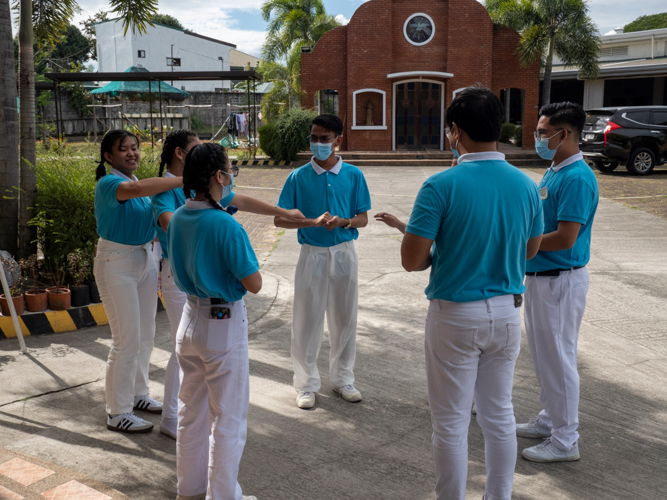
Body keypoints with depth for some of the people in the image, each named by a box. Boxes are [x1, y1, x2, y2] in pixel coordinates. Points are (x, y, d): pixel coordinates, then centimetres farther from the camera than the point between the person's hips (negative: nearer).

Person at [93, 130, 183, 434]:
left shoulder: (136, 181, 10)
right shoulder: (108, 184, -16)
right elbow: (137, 189, -39)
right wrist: (185, 180, -40)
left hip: (145, 259, 8)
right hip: (116, 263, -8)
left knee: (146, 335, 15)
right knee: (126, 339, -5)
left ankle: (138, 394, 33)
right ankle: (118, 413, 7)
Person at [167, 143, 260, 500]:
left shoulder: (177, 218, 0)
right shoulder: (226, 225, -23)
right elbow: (254, 284, -18)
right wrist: (241, 258, -1)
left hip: (191, 320, 8)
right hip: (224, 325, -8)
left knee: (191, 410, 20)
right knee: (228, 419, 6)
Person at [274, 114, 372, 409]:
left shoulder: (353, 175, 0)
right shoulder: (299, 177, -3)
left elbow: (363, 219, 3)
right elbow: (280, 219, -4)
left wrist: (343, 222, -19)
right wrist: (314, 222, -19)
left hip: (344, 254, 1)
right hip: (312, 254, -1)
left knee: (344, 319, 10)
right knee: (307, 320, 3)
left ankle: (343, 379, 27)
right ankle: (306, 384, 18)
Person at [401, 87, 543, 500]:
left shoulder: (441, 186, -18)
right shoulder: (526, 185, -2)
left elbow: (412, 260, -16)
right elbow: (531, 249, 12)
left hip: (455, 315, -5)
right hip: (507, 312, 5)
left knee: (451, 422, 8)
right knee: (500, 415, 18)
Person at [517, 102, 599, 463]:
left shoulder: (576, 178, -21)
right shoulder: (553, 172, 11)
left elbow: (565, 239, -25)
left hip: (560, 280, -10)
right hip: (539, 275, 10)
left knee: (559, 358, -1)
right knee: (543, 354, 20)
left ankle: (565, 441, 11)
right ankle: (549, 419, 35)